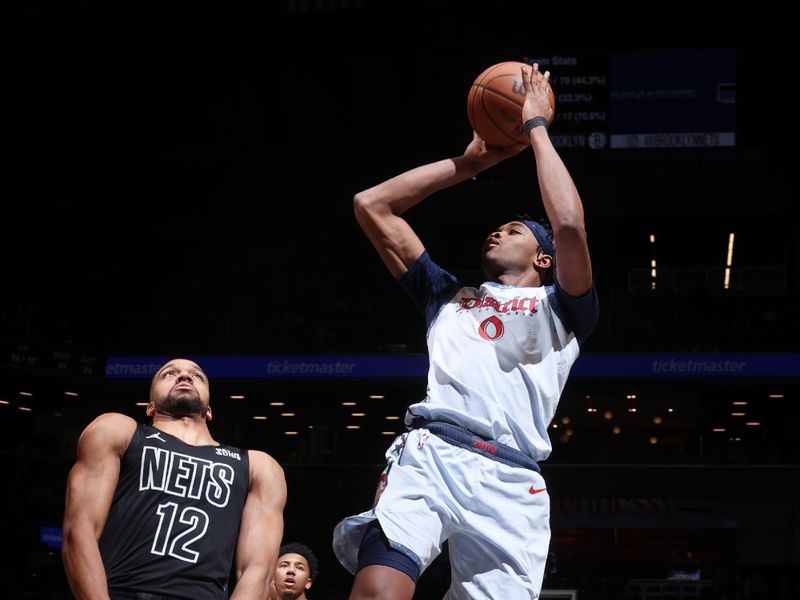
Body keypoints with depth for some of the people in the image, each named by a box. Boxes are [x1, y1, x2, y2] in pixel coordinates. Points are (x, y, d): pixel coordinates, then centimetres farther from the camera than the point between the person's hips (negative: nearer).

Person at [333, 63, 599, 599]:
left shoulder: (560, 308, 23)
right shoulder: (448, 296, 33)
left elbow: (569, 223, 2)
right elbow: (372, 205, 31)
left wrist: (536, 128, 14)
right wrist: (472, 161, 32)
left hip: (508, 480, -1)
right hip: (427, 455, 1)